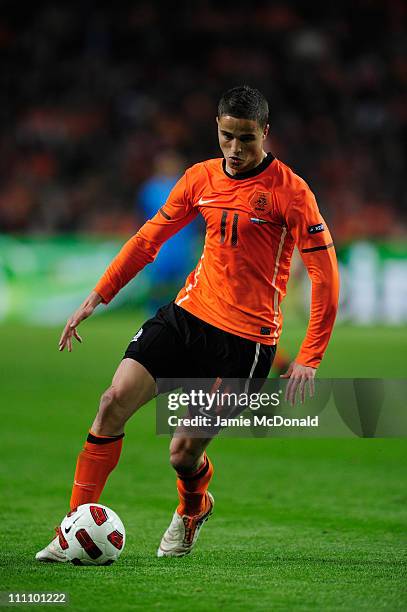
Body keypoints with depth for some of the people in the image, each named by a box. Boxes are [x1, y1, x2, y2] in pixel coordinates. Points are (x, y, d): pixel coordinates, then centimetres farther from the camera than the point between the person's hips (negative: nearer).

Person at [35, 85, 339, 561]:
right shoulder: (202, 177, 6)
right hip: (187, 314, 5)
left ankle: (193, 510, 33)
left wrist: (308, 360, -14)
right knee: (115, 401, -14)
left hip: (245, 338, -5)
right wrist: (96, 297, 13)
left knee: (184, 454, -5)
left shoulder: (290, 192, -11)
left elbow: (325, 276, -10)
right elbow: (150, 237, 17)